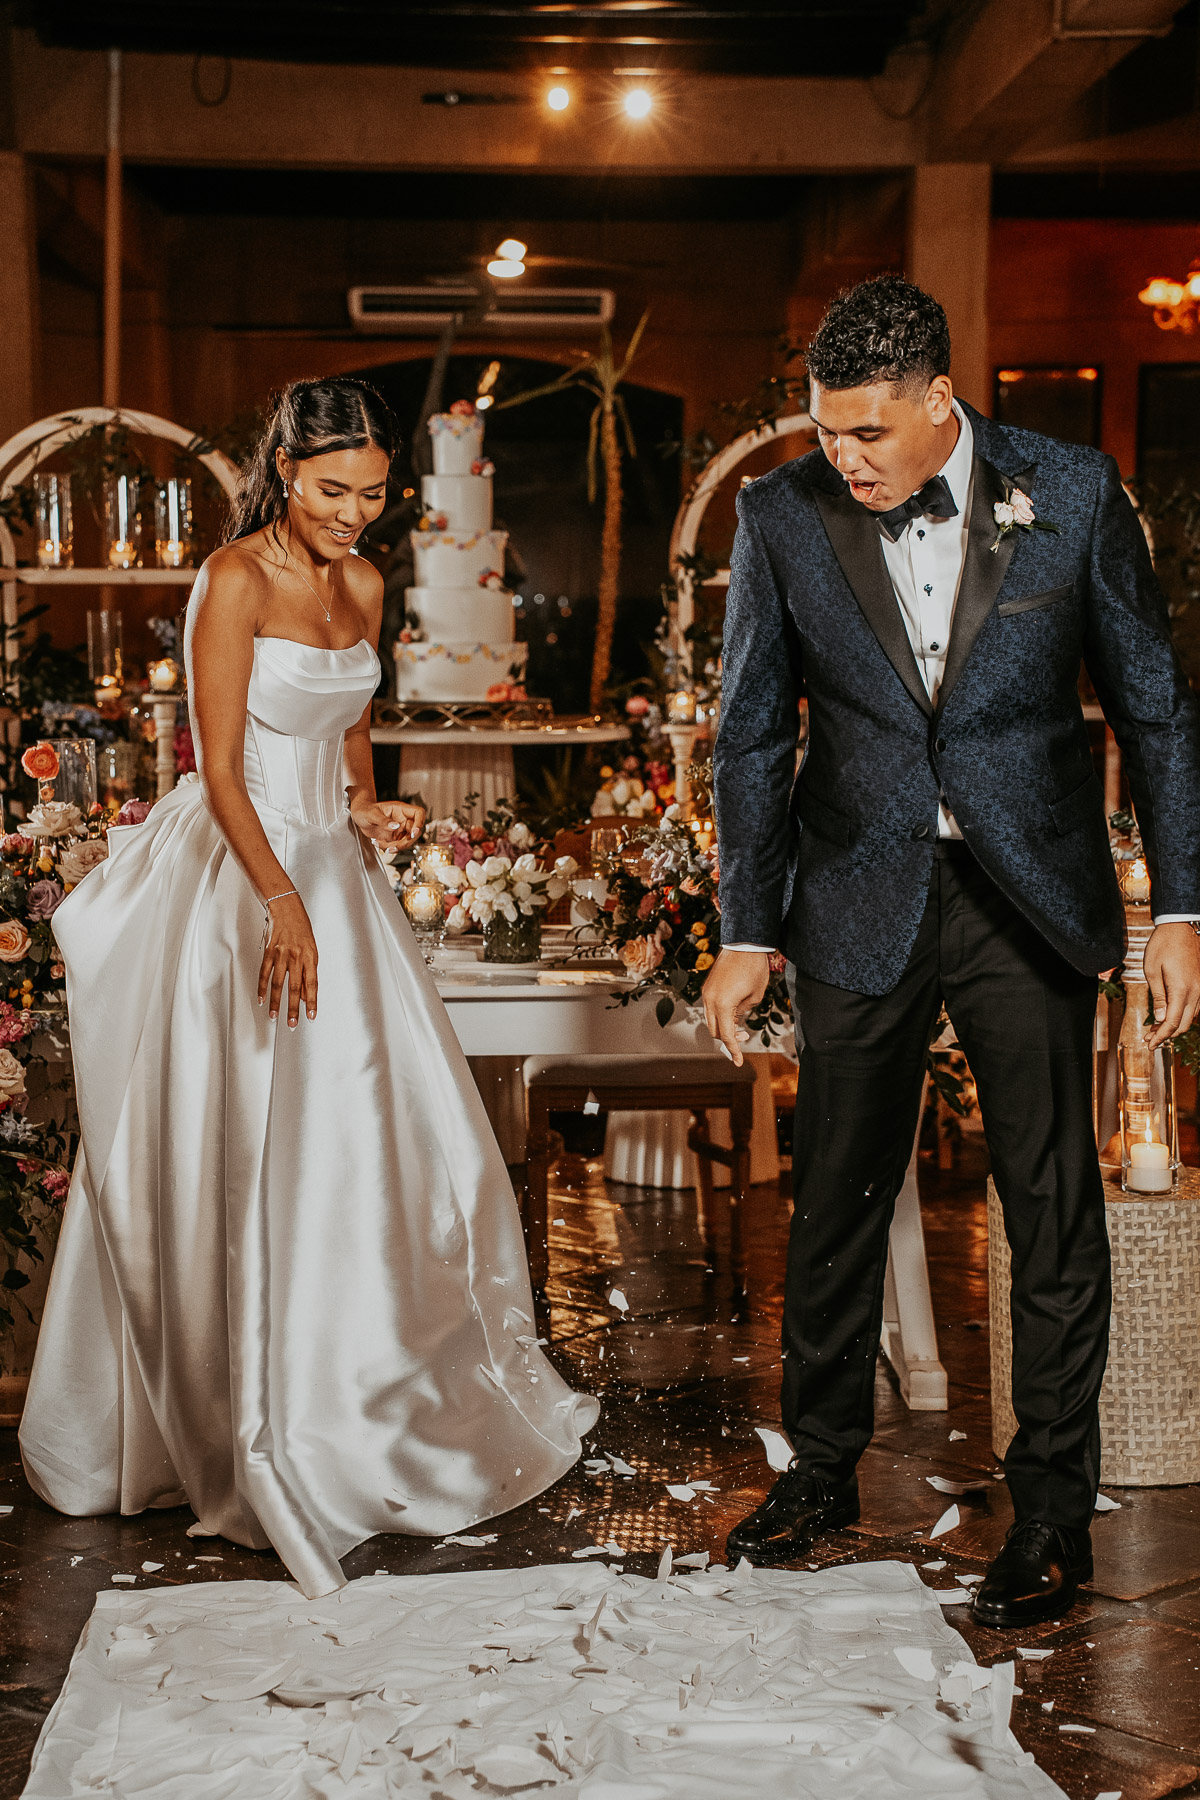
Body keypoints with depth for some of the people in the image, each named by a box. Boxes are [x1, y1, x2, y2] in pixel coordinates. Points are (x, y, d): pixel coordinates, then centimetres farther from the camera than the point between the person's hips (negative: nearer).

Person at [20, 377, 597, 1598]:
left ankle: (370, 1393, 27)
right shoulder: (236, 579, -14)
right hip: (235, 878, -7)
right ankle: (255, 1421, 13)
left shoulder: (361, 587, 8)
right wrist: (282, 906, -27)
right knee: (241, 1149, -1)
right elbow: (223, 770, -18)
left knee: (371, 1125, 10)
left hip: (327, 867, 7)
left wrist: (369, 808, 2)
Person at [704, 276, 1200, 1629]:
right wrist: (747, 932, 1)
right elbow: (754, 735, 3)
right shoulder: (782, 516, -5)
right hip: (861, 908, 2)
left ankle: (1053, 1515, 18)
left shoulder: (1071, 494, -7)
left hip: (1031, 904, -1)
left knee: (1054, 1213, 4)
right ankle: (822, 1469, 31)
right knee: (835, 1204, 11)